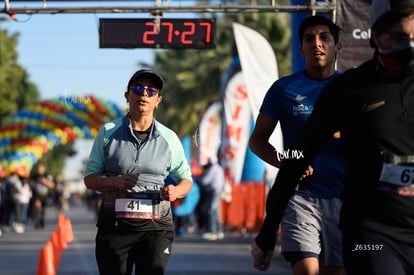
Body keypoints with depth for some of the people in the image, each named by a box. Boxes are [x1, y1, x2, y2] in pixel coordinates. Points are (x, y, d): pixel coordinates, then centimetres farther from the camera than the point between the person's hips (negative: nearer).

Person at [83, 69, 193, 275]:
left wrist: (176, 192, -8)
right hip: (114, 226, 0)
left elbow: (185, 179, 16)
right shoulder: (108, 132, 5)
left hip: (156, 227, 0)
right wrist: (116, 182, -15)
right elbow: (90, 178, 6)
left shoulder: (169, 138, 7)